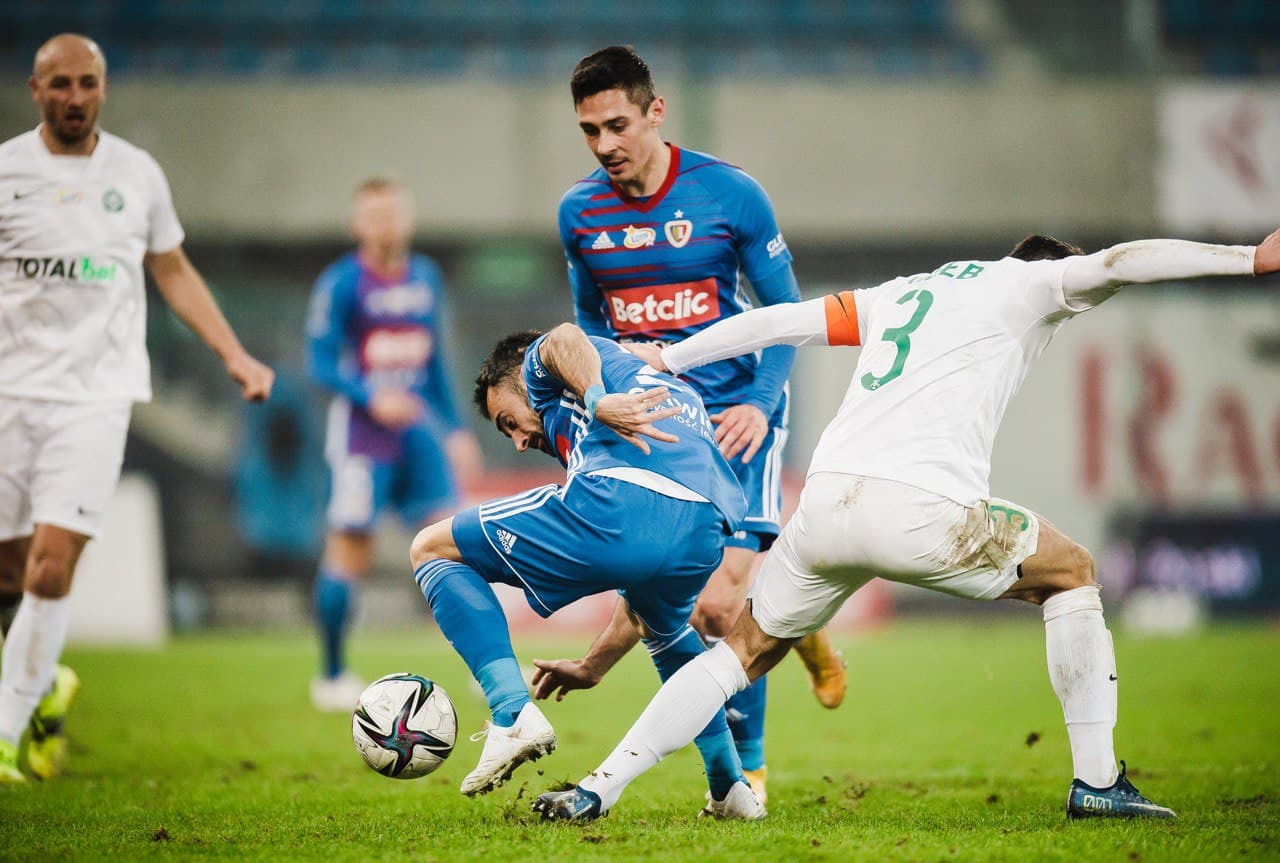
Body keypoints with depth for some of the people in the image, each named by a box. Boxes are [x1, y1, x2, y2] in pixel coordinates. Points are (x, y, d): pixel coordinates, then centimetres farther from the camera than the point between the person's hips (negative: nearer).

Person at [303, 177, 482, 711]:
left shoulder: (425, 277, 12)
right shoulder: (341, 284, -7)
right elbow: (320, 363, -9)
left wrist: (455, 429, 17)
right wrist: (372, 398, -24)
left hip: (418, 426, 5)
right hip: (361, 430, -5)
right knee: (349, 551, -4)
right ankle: (331, 677, 9)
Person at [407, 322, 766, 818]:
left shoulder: (546, 368, 27)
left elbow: (565, 339, -3)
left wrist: (597, 401, -19)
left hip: (619, 501, -7)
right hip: (704, 538, 7)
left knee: (431, 550, 14)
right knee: (666, 630, 43)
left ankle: (513, 716, -2)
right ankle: (730, 788, 35)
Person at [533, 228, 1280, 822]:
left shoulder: (898, 297, 30)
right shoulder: (1025, 285, 15)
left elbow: (778, 321, 27)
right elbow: (1118, 264, -2)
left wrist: (663, 360, 33)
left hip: (826, 504, 5)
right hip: (921, 511, -5)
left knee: (747, 649, 22)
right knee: (1073, 573, 18)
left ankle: (597, 790, 11)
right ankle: (1097, 780, 13)